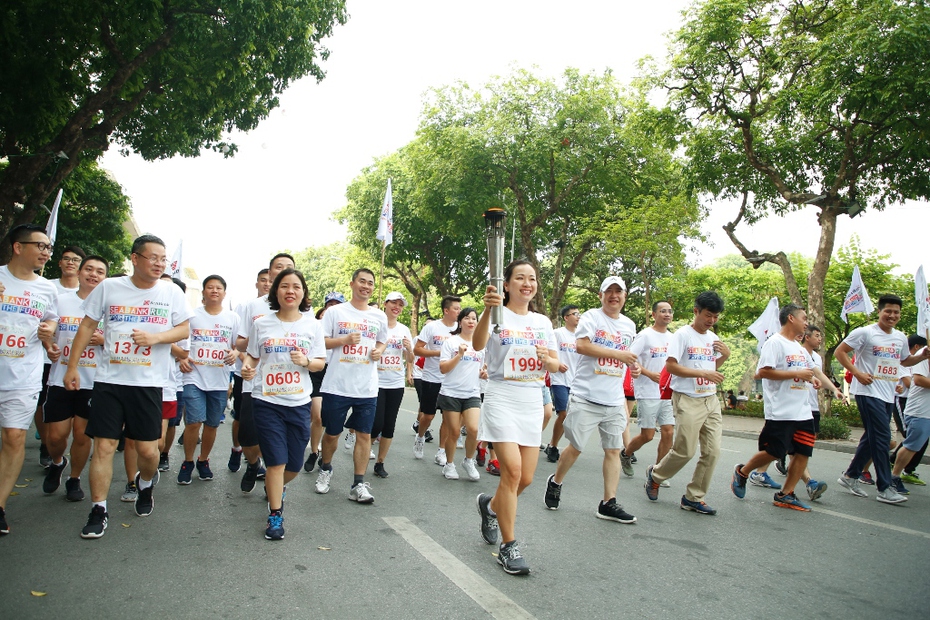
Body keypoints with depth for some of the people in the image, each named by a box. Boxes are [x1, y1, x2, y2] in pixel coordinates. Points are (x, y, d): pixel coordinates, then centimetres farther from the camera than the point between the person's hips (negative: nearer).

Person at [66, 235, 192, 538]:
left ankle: (145, 483, 36)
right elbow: (87, 326, 9)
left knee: (148, 449, 2)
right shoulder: (109, 287, 4)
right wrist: (72, 366, 7)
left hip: (149, 382, 0)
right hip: (108, 380, 0)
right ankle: (98, 511, 11)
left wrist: (154, 337, -16)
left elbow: (183, 330, 2)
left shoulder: (171, 292, 3)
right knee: (104, 445, -1)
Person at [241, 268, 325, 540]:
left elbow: (320, 362, 4)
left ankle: (275, 487, 45)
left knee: (294, 465, 11)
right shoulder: (261, 324, 2)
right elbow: (252, 355, 8)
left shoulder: (312, 325, 2)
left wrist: (306, 361, -17)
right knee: (276, 461, -5)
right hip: (267, 401, -2)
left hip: (299, 403, 2)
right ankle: (275, 516, 13)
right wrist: (247, 367, -14)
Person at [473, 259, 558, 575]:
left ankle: (491, 505, 37)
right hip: (502, 398, -5)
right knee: (512, 470, -14)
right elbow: (477, 345, -24)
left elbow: (555, 365, 13)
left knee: (526, 478, 6)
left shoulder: (543, 322, 12)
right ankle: (508, 547, 2)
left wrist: (548, 359, -11)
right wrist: (488, 310, -41)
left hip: (533, 402, 5)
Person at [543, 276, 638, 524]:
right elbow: (581, 345, -20)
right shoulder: (591, 317, -5)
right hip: (586, 398, -5)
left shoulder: (629, 325, 15)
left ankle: (608, 504, 11)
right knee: (576, 447, 3)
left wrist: (633, 365, 7)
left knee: (613, 450, 4)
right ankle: (555, 482, 27)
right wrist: (618, 354, -20)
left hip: (615, 401, 6)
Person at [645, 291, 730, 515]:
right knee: (685, 451, -4)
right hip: (688, 400, -7)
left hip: (711, 400, 7)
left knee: (712, 451, 3)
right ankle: (655, 474, 23)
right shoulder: (683, 335, -8)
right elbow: (671, 366, -16)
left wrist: (724, 356, 3)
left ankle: (693, 498, 14)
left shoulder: (713, 338, 13)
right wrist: (703, 373, -21)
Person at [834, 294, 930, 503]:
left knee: (872, 438, 11)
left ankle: (850, 476, 23)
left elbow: (905, 360, 28)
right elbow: (840, 351, -6)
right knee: (882, 437, -10)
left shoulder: (901, 338, 13)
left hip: (888, 395, 8)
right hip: (868, 392, -7)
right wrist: (857, 373, -15)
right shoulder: (865, 333, -7)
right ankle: (884, 489, -5)